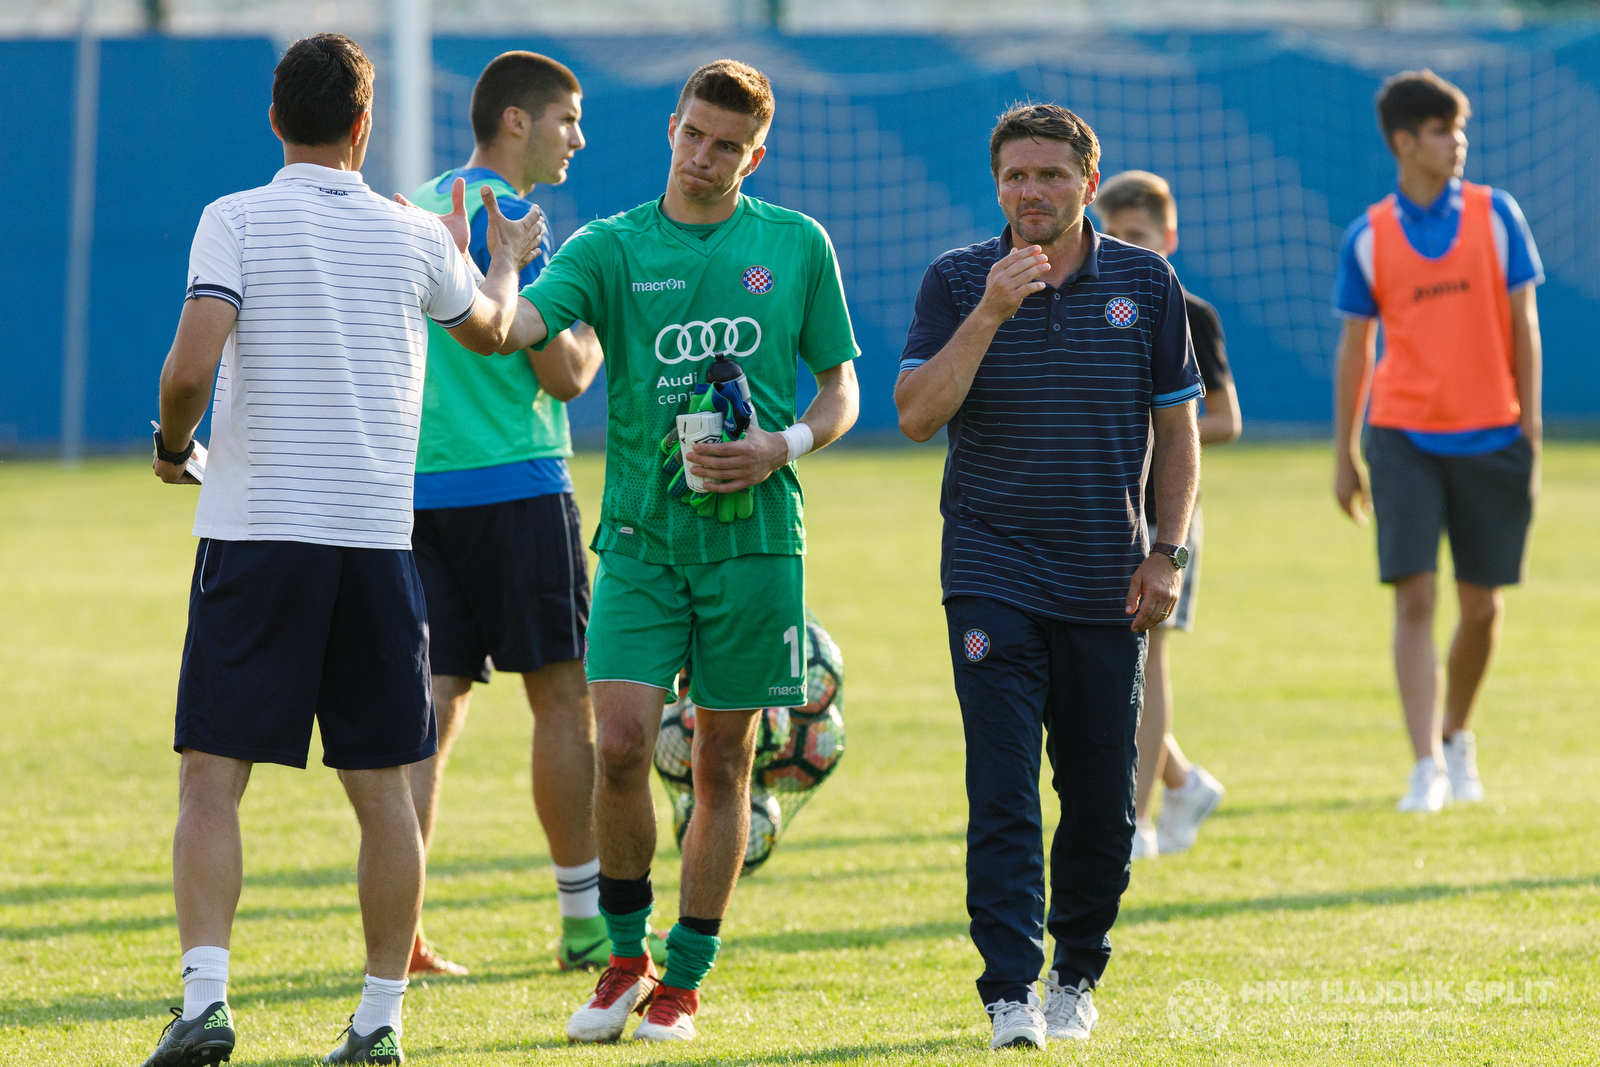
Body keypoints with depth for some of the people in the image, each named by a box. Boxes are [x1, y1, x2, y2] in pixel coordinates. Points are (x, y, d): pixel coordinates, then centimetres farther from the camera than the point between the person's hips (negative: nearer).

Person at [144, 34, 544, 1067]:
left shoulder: (236, 222, -4)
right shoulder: (415, 237, 5)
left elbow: (191, 368, -16)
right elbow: (489, 329, 26)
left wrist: (173, 446, 5)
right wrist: (508, 262, 48)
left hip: (254, 532, -2)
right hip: (378, 538, 2)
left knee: (212, 777, -1)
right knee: (383, 788, 9)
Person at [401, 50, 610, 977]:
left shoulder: (416, 209, 15)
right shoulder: (508, 216, -11)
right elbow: (564, 373, -14)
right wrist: (596, 330, 8)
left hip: (419, 486, 8)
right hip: (513, 483, -8)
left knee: (433, 702, 5)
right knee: (565, 695, 3)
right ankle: (585, 922, 8)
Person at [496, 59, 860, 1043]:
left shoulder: (797, 245, 5)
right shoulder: (611, 248, 3)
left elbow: (842, 388, 11)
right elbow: (516, 326, -14)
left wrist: (783, 448, -8)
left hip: (754, 537, 0)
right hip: (641, 536, 0)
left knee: (723, 762, 4)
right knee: (622, 746, -12)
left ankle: (686, 978, 15)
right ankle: (625, 958, 8)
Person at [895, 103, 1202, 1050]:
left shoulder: (1146, 283, 5)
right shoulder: (958, 281, 1)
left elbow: (1177, 432, 10)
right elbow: (918, 414, -10)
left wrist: (1167, 554, 1)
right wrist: (989, 314, -19)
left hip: (1108, 587, 2)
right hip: (993, 576, -2)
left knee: (1103, 803, 5)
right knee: (1005, 794, -12)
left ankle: (1076, 978, 22)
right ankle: (1011, 991, -12)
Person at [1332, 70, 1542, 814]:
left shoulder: (1495, 216, 1)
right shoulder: (1369, 238, 1)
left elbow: (1523, 326, 3)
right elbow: (1355, 347, 8)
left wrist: (1531, 434, -1)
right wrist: (1343, 456, 8)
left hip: (1490, 438, 1)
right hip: (1404, 438, -1)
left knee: (1481, 604, 7)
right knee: (1413, 598, -11)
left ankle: (1456, 734, 31)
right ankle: (1427, 767, -13)